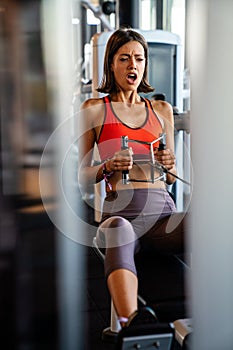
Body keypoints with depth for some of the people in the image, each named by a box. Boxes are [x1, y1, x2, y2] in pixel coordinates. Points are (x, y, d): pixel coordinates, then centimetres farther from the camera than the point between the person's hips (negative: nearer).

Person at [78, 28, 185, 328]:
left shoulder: (162, 110, 23)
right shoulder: (94, 109, 13)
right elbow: (81, 176, 14)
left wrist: (169, 166, 2)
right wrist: (109, 167, -8)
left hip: (162, 211, 3)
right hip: (120, 209, -3)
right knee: (117, 228, -42)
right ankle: (131, 321, -61)